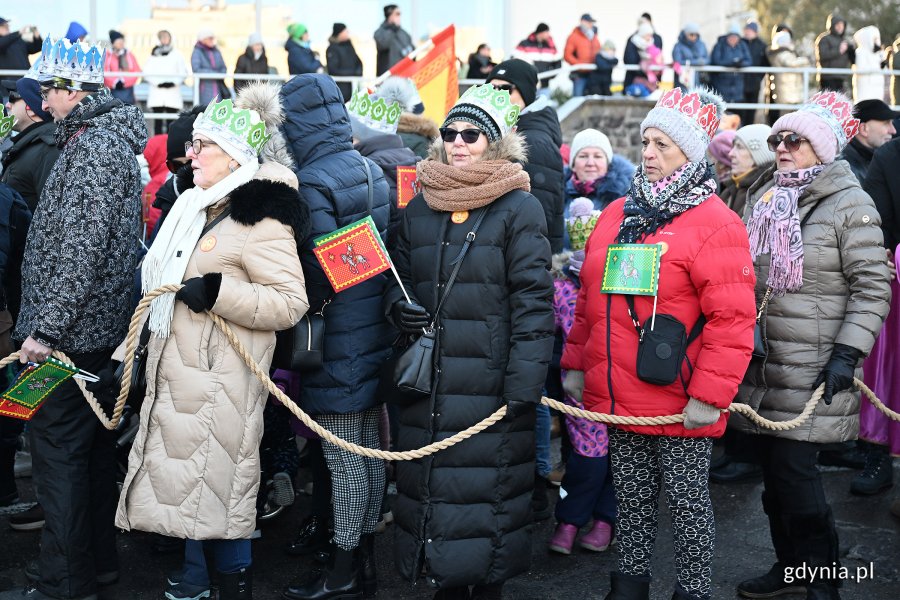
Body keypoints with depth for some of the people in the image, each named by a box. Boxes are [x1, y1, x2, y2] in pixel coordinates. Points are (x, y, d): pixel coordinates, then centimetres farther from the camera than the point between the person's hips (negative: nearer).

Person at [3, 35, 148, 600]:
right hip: (102, 327, 10)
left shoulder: (94, 148, -16)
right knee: (92, 444, 17)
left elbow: (81, 250, -24)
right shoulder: (112, 140, 15)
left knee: (58, 451, -3)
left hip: (73, 332, -10)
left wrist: (45, 327, -23)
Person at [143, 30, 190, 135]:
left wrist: (174, 82, -10)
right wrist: (157, 83, -9)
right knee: (158, 120, -2)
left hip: (173, 92, 0)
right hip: (156, 92, 0)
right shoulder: (154, 54, 11)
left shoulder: (177, 55, 10)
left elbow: (184, 73, 4)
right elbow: (147, 73, 4)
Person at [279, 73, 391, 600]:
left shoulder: (313, 183, -16)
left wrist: (308, 309, -5)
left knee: (344, 459, 1)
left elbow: (321, 273, -21)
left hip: (338, 342, -8)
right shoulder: (370, 169, 9)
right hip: (375, 335, 9)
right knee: (370, 450, 15)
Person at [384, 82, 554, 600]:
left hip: (491, 380, -5)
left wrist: (524, 388, -14)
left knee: (488, 481, -1)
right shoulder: (420, 207, 12)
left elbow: (533, 304, -9)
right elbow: (398, 273, 22)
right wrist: (398, 303, -3)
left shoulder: (520, 209, -4)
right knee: (430, 479, 10)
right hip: (428, 378, 5)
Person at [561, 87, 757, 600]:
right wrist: (576, 363, 14)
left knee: (687, 500, 8)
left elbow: (732, 318, -18)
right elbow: (590, 299, 15)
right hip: (619, 398, 6)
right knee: (632, 496, 19)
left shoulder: (715, 225, -13)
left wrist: (709, 395, -19)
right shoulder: (618, 214, 9)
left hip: (680, 404, -6)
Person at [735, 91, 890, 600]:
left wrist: (847, 354, -16)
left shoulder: (849, 203, -6)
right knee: (774, 469, 11)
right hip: (764, 365, 6)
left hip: (814, 370, -6)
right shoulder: (766, 202, 13)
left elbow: (872, 287, -10)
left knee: (794, 470, -6)